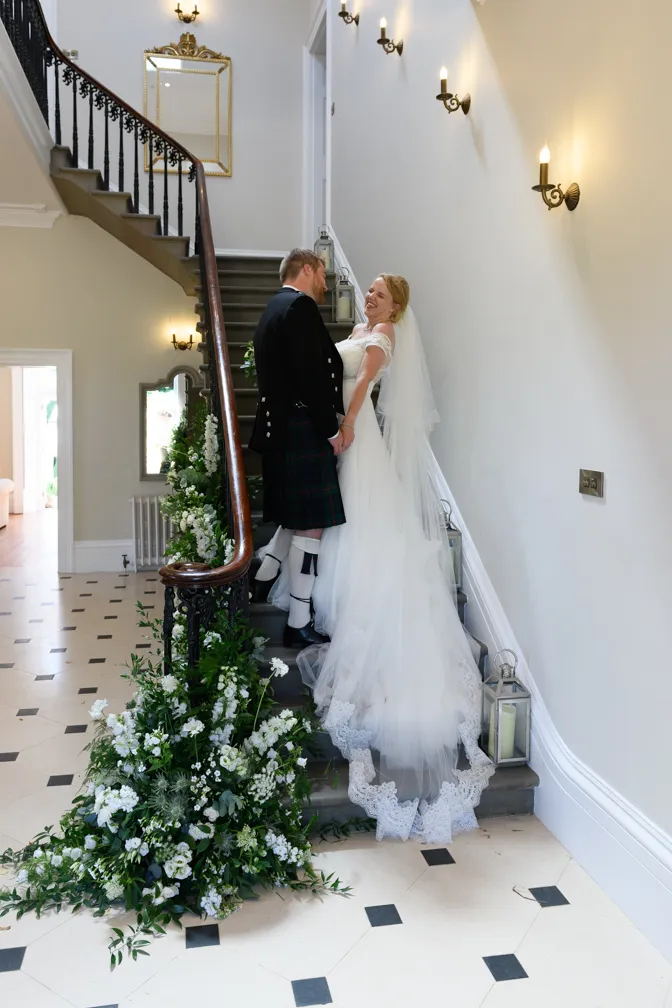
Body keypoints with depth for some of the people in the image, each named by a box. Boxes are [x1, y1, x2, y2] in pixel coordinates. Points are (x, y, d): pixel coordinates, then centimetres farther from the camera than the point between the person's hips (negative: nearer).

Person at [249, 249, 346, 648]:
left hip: (280, 431, 10)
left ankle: (258, 592, 26)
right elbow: (312, 376, -20)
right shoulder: (300, 306, -12)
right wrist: (331, 430, -14)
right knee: (311, 525, -4)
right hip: (303, 434, -10)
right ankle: (299, 625, 3)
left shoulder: (274, 309, 19)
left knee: (296, 521, 21)